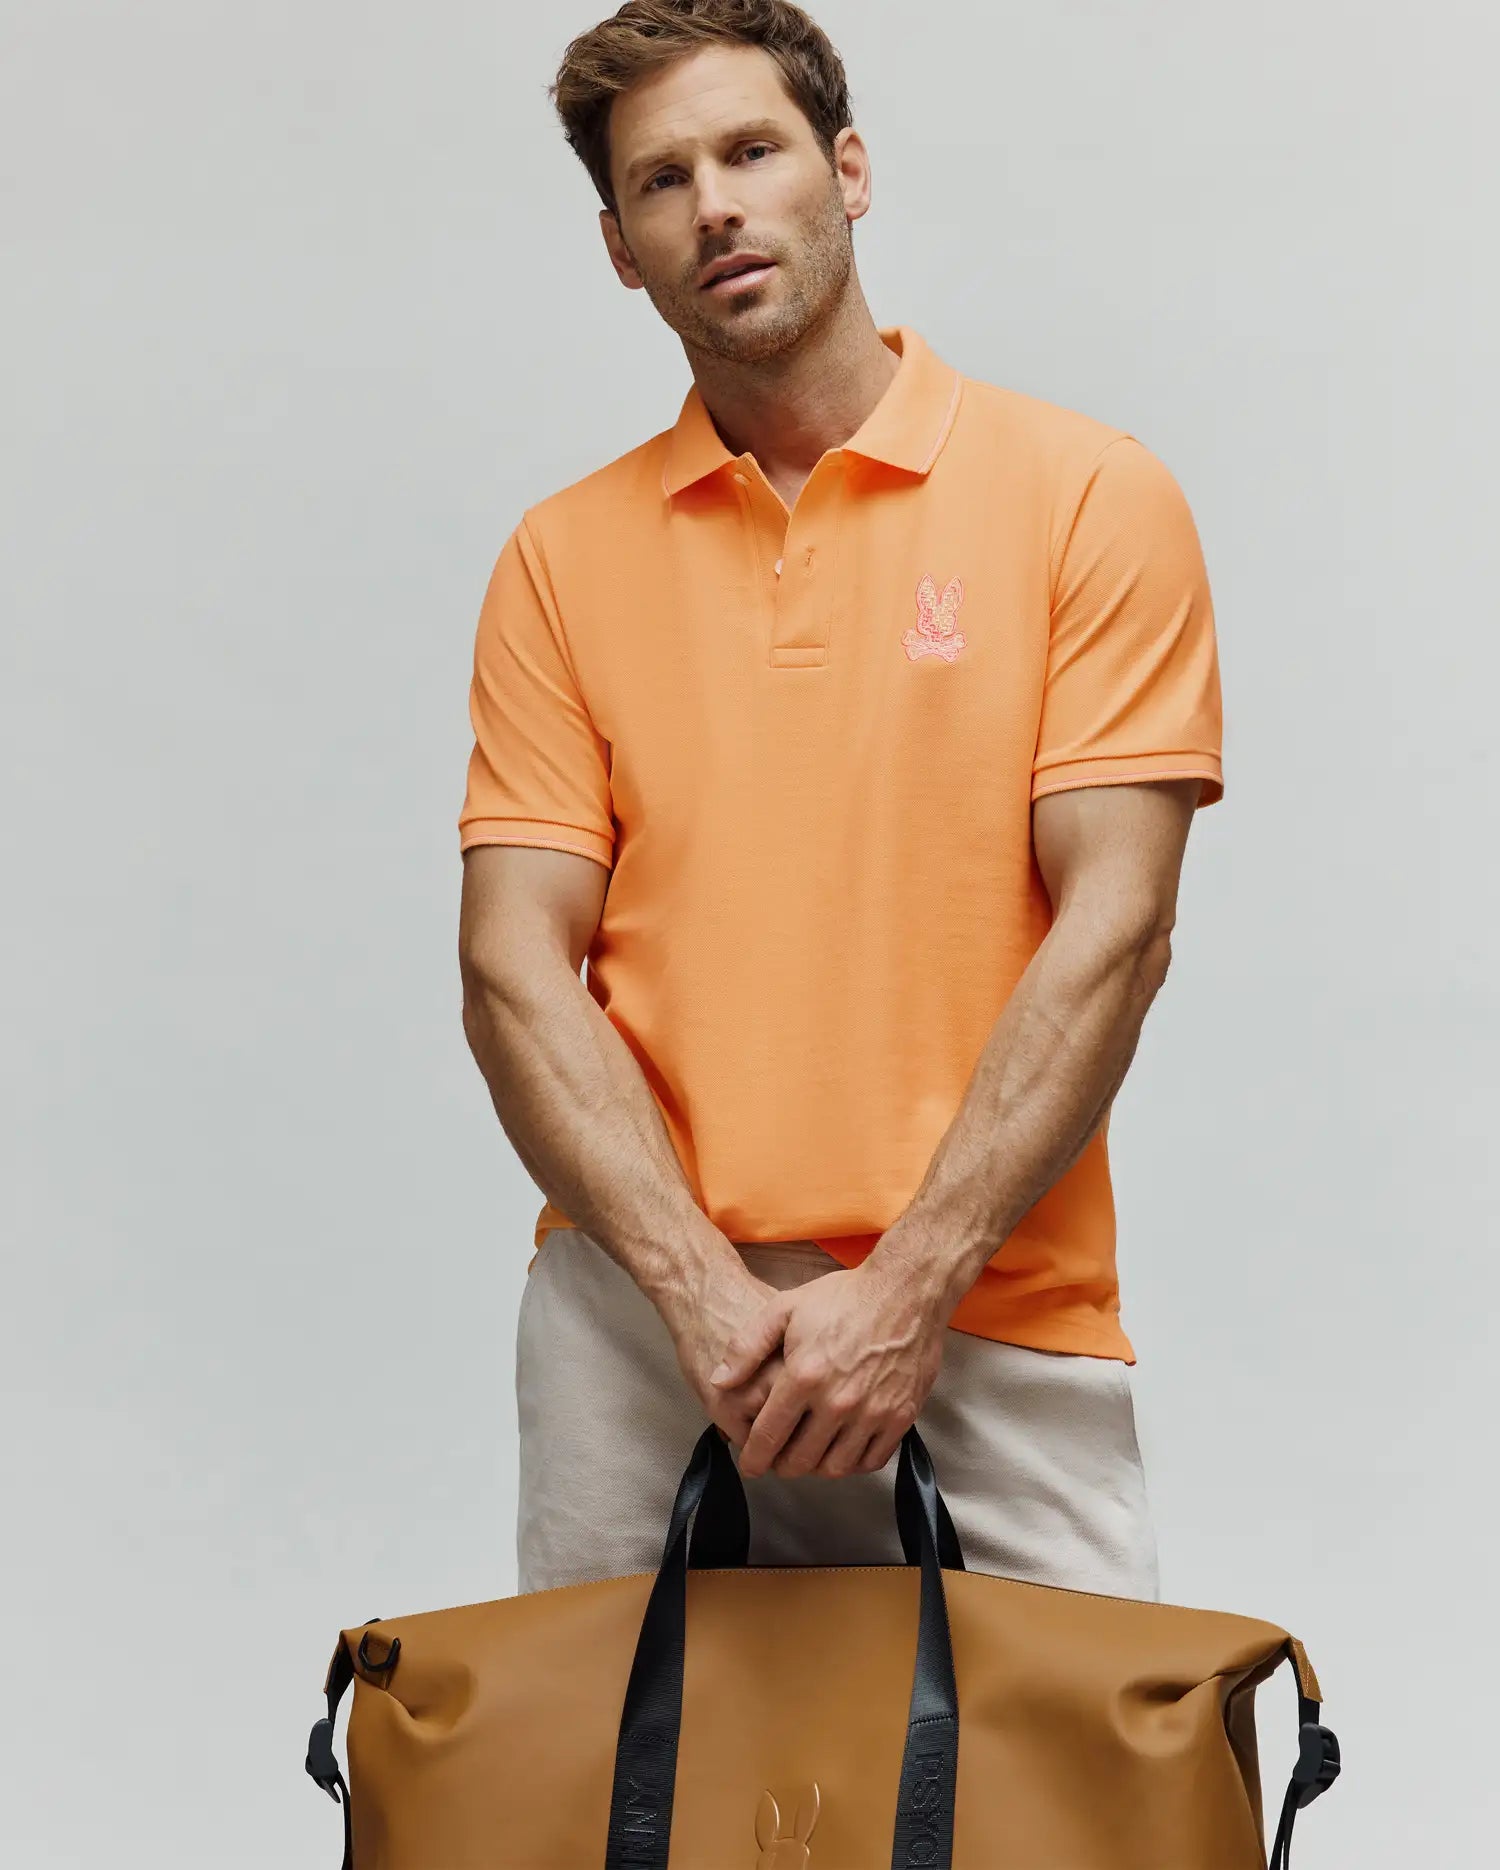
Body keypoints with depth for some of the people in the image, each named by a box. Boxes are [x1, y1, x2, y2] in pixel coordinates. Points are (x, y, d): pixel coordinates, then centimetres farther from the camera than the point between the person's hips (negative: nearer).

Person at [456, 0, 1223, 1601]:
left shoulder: (1088, 497, 1)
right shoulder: (563, 556, 8)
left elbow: (1113, 928, -6)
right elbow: (516, 966, 1)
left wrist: (907, 1285, -14)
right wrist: (703, 1288, -13)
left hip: (994, 1329, -2)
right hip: (641, 1312, 2)